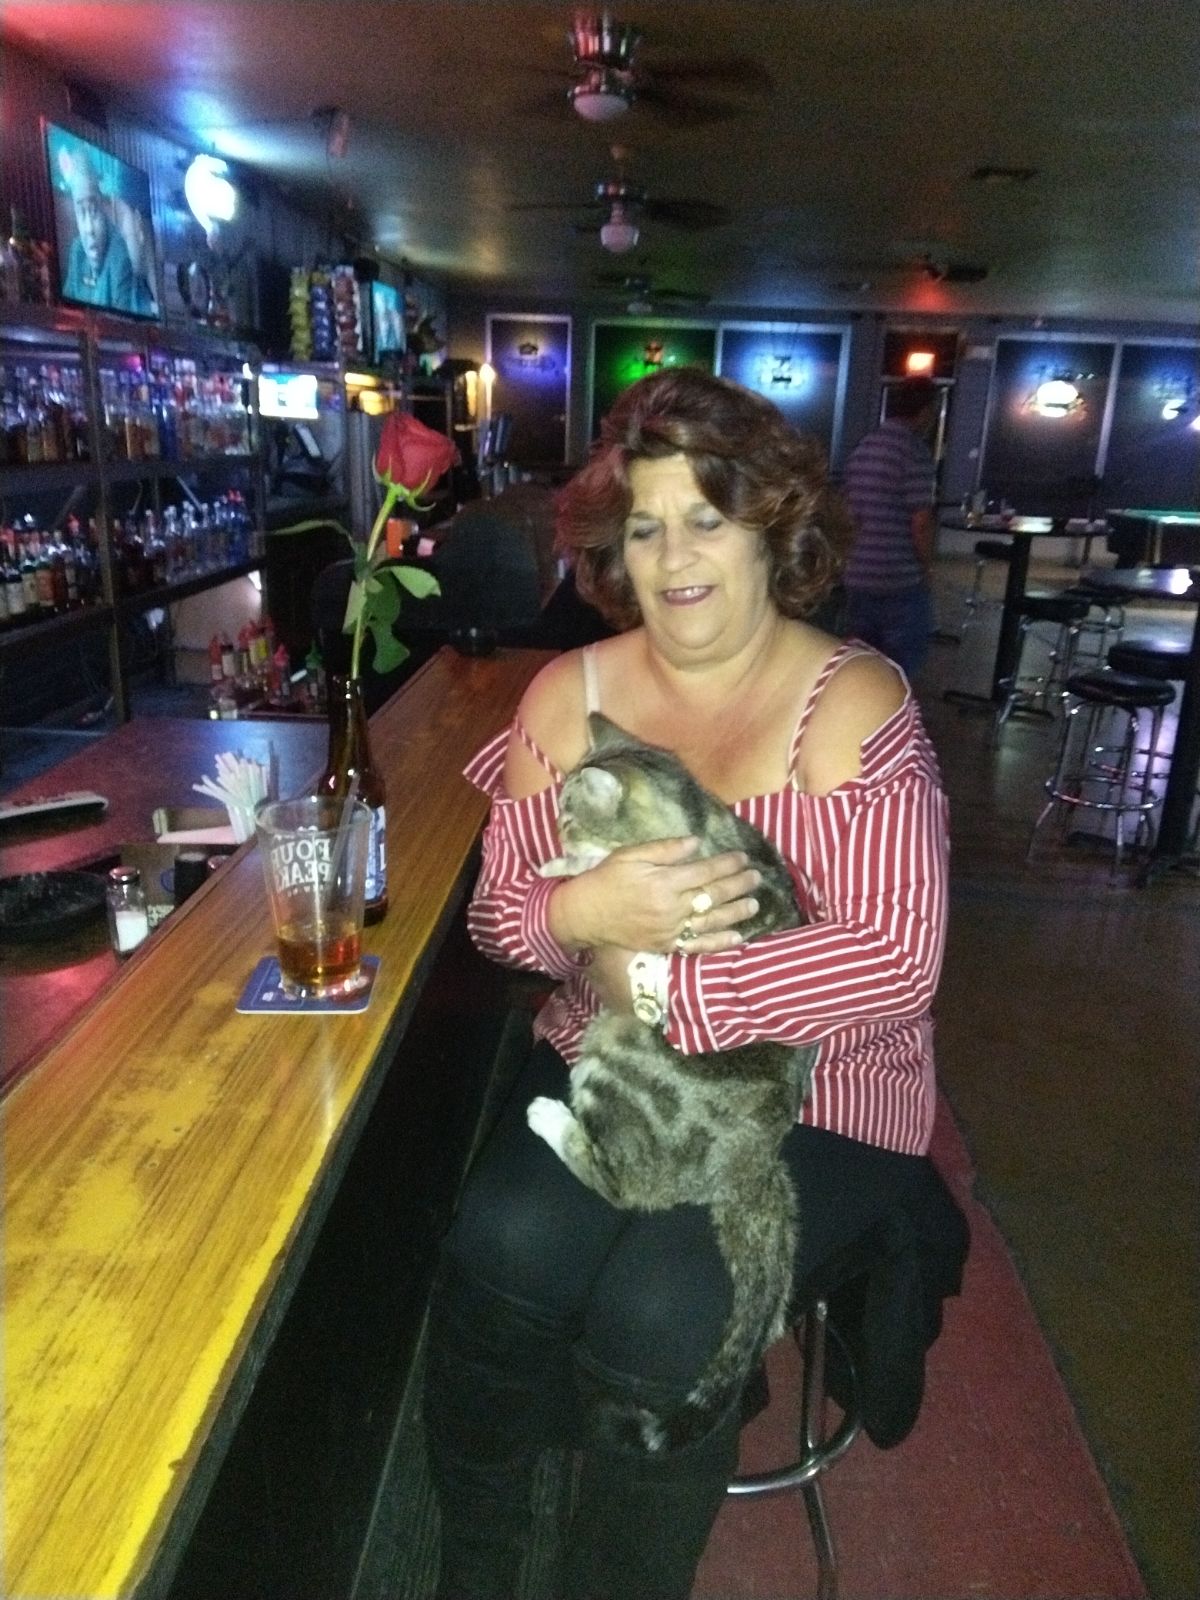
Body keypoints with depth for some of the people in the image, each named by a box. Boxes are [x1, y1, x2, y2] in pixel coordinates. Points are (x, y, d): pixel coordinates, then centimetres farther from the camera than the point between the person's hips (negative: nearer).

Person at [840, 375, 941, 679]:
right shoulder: (915, 451, -12)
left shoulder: (862, 448, 10)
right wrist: (926, 569, -2)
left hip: (858, 577, 7)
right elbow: (920, 522, -16)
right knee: (900, 667, 2)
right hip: (900, 581, -7)